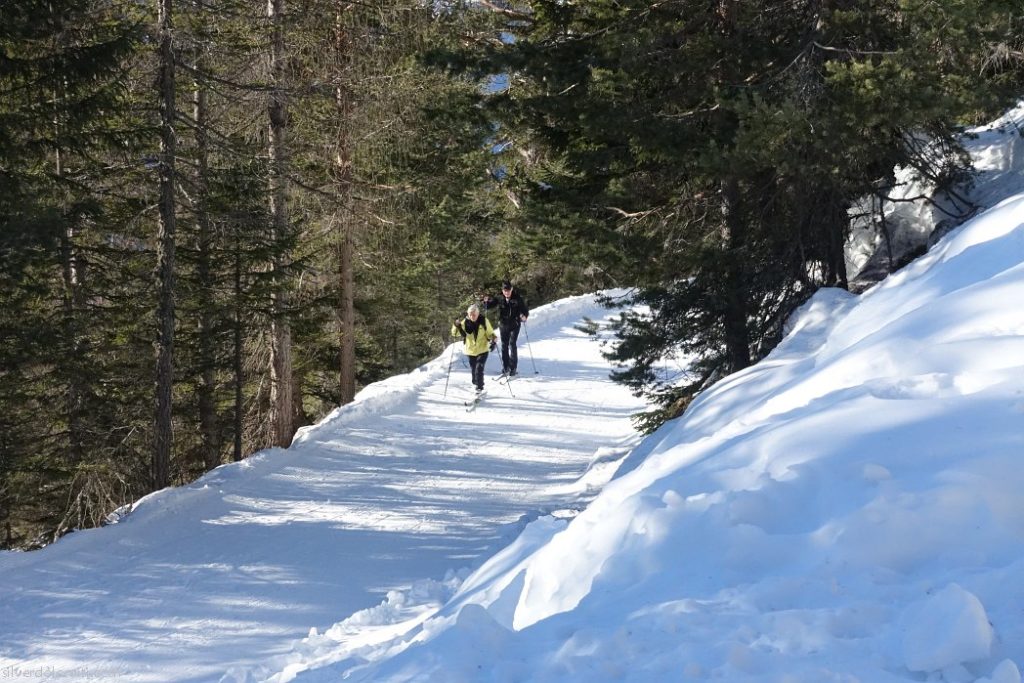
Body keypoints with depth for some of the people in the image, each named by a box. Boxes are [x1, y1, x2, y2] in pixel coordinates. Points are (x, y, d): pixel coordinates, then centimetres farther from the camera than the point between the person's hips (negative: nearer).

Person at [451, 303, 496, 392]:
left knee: (479, 369, -15)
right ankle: (476, 384, 33)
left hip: (482, 350, -3)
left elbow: (490, 333, 1)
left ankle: (479, 388, -9)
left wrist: (492, 341, -17)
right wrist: (457, 326, -26)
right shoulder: (465, 322, -7)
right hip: (471, 350, 3)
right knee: (473, 370, 13)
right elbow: (455, 333, -7)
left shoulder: (483, 321, -10)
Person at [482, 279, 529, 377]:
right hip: (503, 325, 4)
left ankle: (513, 368, -6)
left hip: (514, 325, -3)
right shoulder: (499, 299, -1)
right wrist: (486, 302, -18)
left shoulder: (518, 299, -7)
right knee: (504, 346, 9)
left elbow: (525, 310, -5)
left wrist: (524, 316, -27)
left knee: (512, 344, -11)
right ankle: (505, 367, 21)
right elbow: (488, 307, 4)